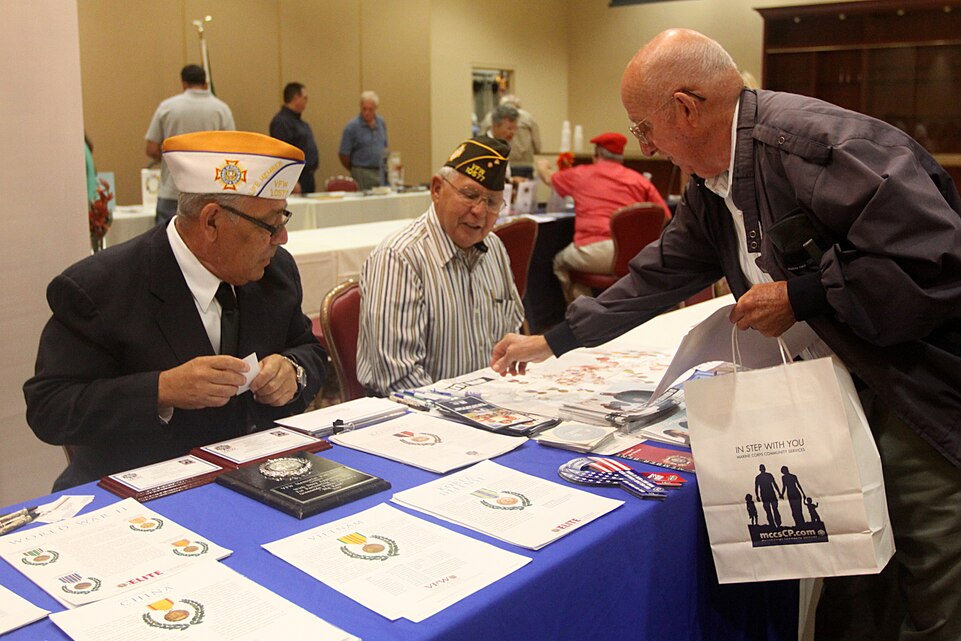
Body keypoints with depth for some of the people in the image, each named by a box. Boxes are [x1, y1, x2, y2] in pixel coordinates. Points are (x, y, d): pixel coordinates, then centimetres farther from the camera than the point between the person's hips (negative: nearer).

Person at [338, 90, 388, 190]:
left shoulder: (381, 123, 9)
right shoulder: (352, 127, -8)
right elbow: (344, 155, -5)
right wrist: (356, 172, 5)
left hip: (381, 173, 5)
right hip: (362, 173, -5)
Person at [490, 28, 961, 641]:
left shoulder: (815, 143, -24)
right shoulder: (711, 190, 5)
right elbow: (659, 275, 16)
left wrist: (799, 297, -20)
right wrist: (551, 341, 21)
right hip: (846, 388, 8)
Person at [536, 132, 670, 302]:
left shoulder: (581, 174, 12)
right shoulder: (639, 180, 11)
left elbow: (548, 178, 32)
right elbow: (666, 217, 7)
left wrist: (542, 166, 56)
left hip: (592, 252, -2)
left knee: (560, 262, 25)